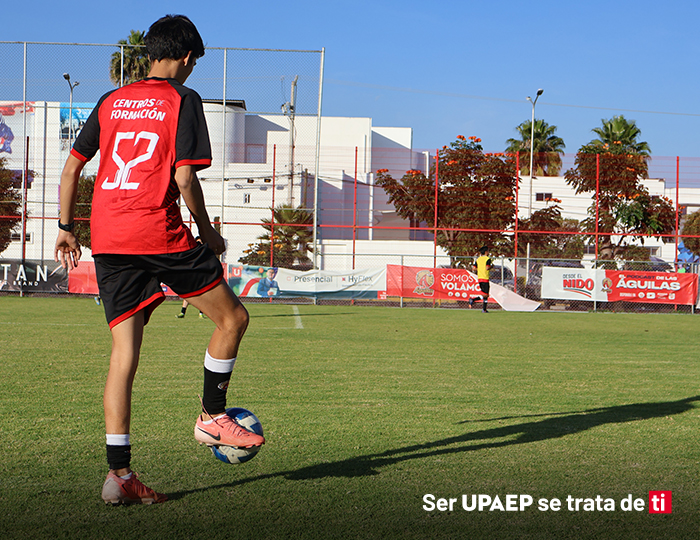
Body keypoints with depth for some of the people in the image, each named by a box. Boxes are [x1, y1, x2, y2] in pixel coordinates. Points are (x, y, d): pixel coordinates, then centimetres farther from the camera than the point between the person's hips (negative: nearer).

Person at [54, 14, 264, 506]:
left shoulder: (111, 101, 18)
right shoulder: (183, 100, 0)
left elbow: (71, 168, 17)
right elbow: (185, 178, -9)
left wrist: (66, 229, 26)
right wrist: (208, 234, 3)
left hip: (106, 239, 6)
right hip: (158, 233, -6)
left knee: (124, 352, 5)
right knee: (233, 318, 13)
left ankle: (119, 472, 0)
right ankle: (213, 417, 17)